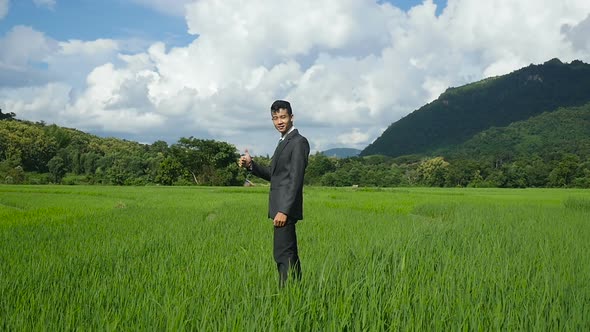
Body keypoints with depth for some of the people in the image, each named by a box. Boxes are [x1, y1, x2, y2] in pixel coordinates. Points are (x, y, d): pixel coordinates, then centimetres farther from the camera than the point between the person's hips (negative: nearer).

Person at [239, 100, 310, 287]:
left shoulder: (298, 142, -11)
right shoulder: (283, 142, 18)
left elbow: (296, 179, -18)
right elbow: (272, 174, 20)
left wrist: (284, 210, -23)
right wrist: (251, 165, 4)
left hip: (286, 208, -10)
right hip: (280, 206, 10)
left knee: (283, 254, -12)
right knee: (289, 254, 13)